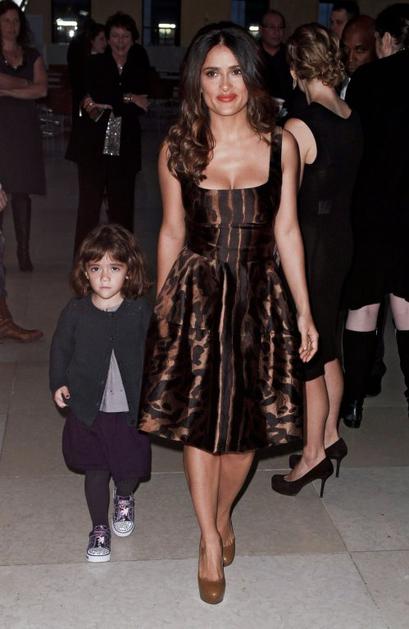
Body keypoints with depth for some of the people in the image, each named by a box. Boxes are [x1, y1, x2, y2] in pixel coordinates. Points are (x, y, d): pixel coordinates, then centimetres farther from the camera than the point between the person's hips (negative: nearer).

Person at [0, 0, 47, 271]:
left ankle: (24, 252, 3)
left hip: (25, 127, 3)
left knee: (22, 191, 1)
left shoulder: (32, 56, 17)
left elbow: (42, 89, 1)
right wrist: (25, 83, 0)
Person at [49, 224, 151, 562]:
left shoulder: (141, 311, -8)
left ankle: (124, 499, 47)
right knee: (95, 470, 9)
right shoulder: (75, 312, -7)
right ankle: (99, 528, 29)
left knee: (131, 466, 12)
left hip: (131, 408, 0)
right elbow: (60, 349, 6)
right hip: (89, 409, 0)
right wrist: (59, 383, 0)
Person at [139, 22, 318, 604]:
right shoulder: (178, 149, -2)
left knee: (248, 423, 9)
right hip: (197, 298, 0)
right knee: (197, 422, 6)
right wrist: (161, 309, 10)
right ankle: (210, 542, 27)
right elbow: (172, 233, 6)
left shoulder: (280, 145, -1)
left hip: (259, 299, 1)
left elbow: (286, 231, 3)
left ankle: (222, 516, 39)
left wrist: (304, 313, 4)